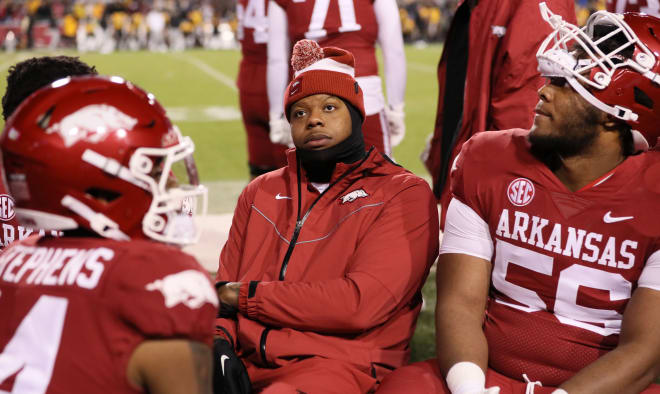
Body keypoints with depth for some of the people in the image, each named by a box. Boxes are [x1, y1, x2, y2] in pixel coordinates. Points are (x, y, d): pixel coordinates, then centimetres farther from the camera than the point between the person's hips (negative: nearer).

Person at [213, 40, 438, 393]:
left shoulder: (404, 195, 2)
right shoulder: (262, 192, 21)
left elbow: (361, 304, -11)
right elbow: (225, 289, 18)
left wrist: (245, 295, -4)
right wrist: (218, 341, -6)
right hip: (245, 363, 5)